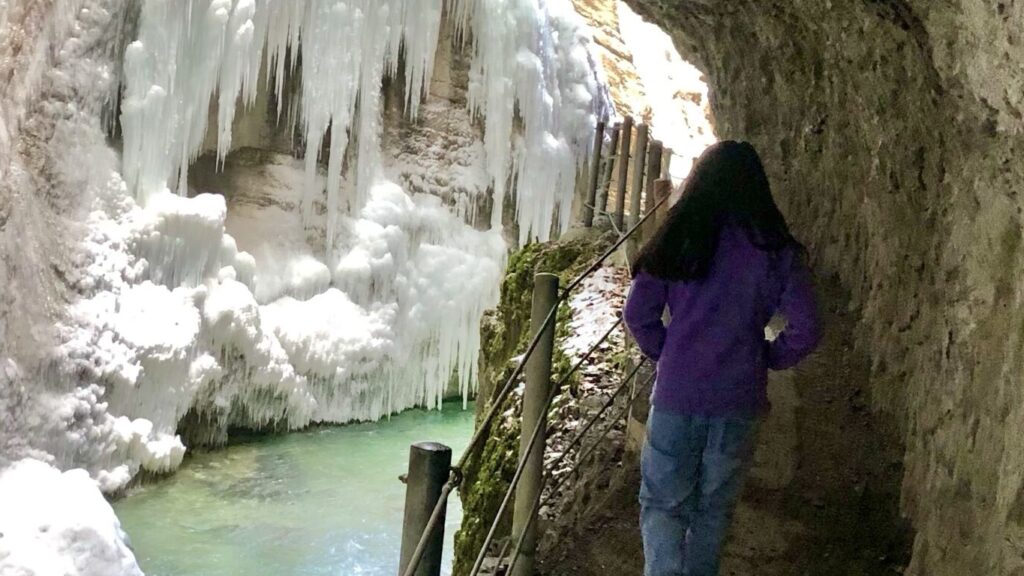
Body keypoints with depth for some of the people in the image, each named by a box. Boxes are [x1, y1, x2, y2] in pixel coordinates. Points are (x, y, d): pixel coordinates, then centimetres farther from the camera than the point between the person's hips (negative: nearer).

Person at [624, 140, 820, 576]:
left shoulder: (679, 240, -4)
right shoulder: (777, 251, -3)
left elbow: (637, 313, -4)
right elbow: (804, 331, -5)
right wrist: (765, 359, 10)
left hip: (676, 393, -1)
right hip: (740, 399, 1)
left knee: (662, 504, 7)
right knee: (714, 508, 17)